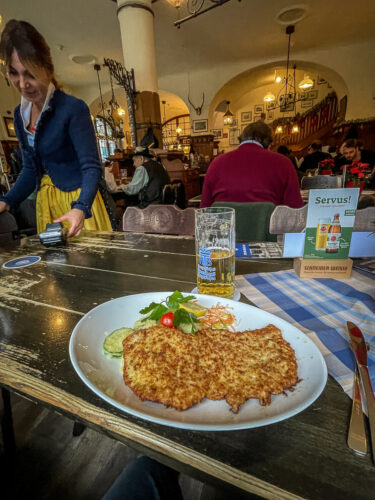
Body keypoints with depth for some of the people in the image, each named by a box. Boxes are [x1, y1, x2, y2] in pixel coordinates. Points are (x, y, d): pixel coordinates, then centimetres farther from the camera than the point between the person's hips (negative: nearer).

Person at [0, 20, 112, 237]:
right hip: (45, 201, 7)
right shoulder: (20, 114, 7)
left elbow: (92, 167, -20)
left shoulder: (73, 109, -13)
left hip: (77, 198, -6)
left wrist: (80, 208, -35)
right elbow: (31, 169, 12)